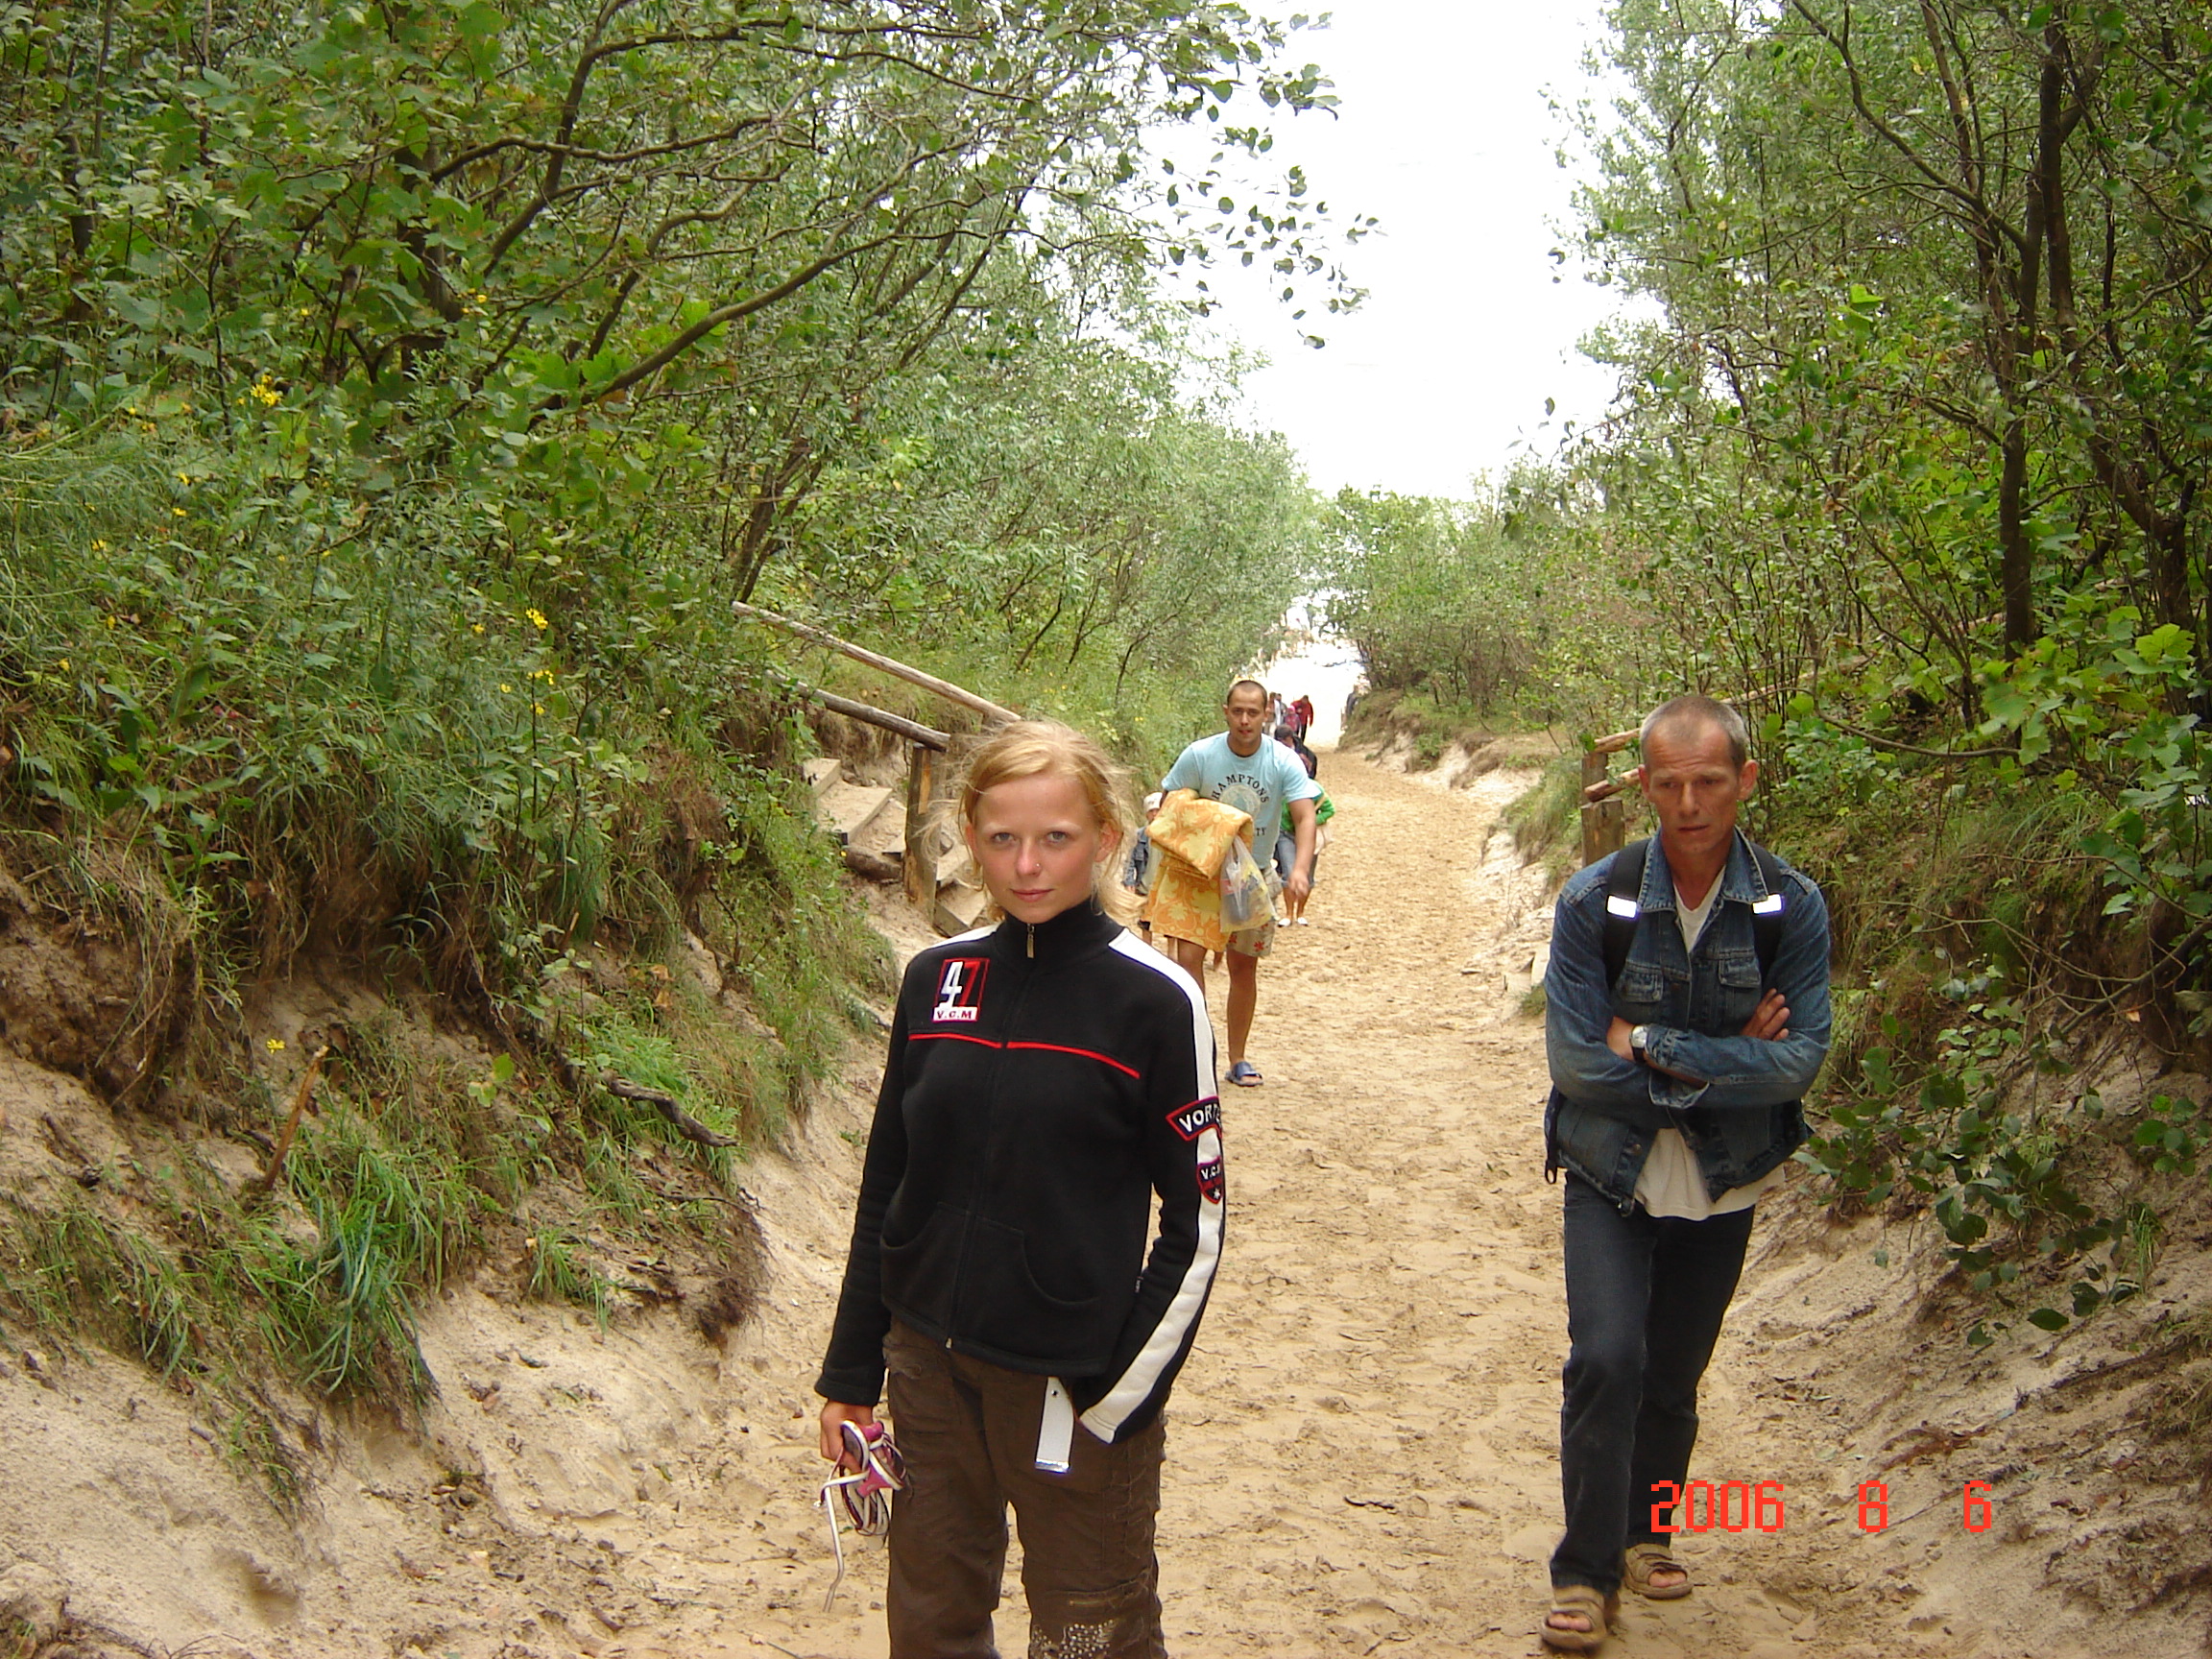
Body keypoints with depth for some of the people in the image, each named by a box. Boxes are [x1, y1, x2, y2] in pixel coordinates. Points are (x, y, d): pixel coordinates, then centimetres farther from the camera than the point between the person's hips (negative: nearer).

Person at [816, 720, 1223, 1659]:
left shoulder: (1155, 1002, -11)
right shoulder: (937, 979, 2)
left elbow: (1196, 1221, -8)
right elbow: (885, 1185, 9)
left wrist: (1123, 1398, -12)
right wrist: (850, 1373, 9)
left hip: (1069, 1383, -4)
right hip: (928, 1368, 4)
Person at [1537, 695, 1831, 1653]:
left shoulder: (1791, 908, -10)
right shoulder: (1594, 901, -13)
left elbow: (1799, 1058, -16)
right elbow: (1576, 1060, -16)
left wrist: (1652, 1046, -20)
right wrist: (1724, 1065, -16)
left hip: (1724, 1184, 2)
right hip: (1612, 1176, -2)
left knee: (1673, 1377, 14)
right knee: (1606, 1359, -15)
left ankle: (1645, 1531, 38)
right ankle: (1586, 1571, 0)